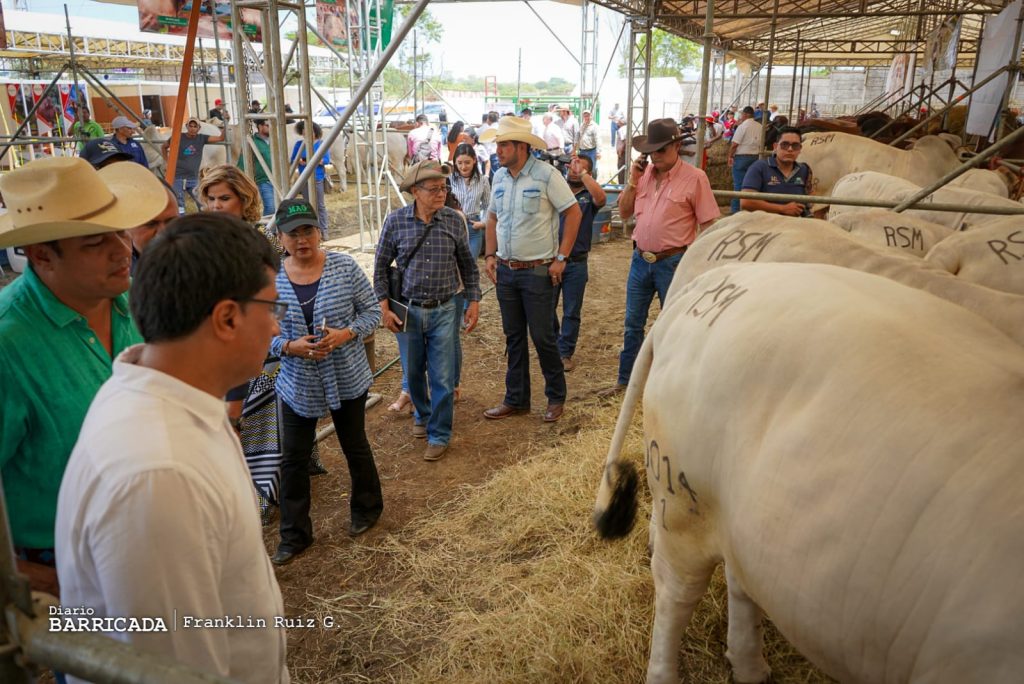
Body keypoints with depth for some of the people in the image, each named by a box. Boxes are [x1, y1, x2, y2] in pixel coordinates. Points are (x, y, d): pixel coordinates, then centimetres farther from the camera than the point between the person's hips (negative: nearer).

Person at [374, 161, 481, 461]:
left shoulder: (454, 220, -5)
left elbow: (468, 265, 6)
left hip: (444, 311, -1)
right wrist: (384, 307, -2)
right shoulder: (395, 221, -7)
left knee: (443, 377, 1)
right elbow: (381, 266, 2)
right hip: (409, 310, 1)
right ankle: (422, 414, 43)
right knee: (414, 372, 16)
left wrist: (474, 301, 3)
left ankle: (439, 435, 17)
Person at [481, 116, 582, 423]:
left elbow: (573, 213, -10)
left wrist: (561, 258, -12)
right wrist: (490, 255, 7)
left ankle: (556, 397, 21)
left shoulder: (546, 174, -12)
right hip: (505, 270, 6)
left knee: (542, 337, 1)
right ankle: (516, 399, 26)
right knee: (513, 337, 13)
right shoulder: (499, 176, 7)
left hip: (538, 271, -6)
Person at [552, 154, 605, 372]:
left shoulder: (589, 196, 2)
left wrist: (582, 174, -20)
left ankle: (565, 353, 18)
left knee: (572, 312, 6)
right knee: (547, 308, 10)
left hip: (576, 264, -1)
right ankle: (552, 346, 28)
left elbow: (601, 198, -23)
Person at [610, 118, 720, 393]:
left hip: (672, 263, -5)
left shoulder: (694, 178, -11)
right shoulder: (644, 173, 6)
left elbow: (708, 224, -9)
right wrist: (633, 181, -4)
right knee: (633, 324, 15)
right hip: (640, 259, 5)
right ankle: (625, 380, 29)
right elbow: (624, 213, 9)